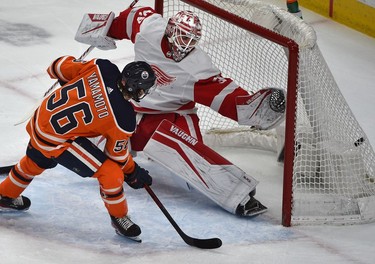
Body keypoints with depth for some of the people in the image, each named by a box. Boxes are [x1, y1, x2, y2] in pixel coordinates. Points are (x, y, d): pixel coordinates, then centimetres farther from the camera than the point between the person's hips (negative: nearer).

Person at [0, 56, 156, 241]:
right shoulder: (123, 120, -27)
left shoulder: (102, 68, -17)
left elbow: (60, 68, -4)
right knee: (111, 173, -6)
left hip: (40, 119, 7)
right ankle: (119, 218, 19)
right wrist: (134, 173, 9)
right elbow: (117, 153, -9)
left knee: (35, 162, 37)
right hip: (57, 141, -7)